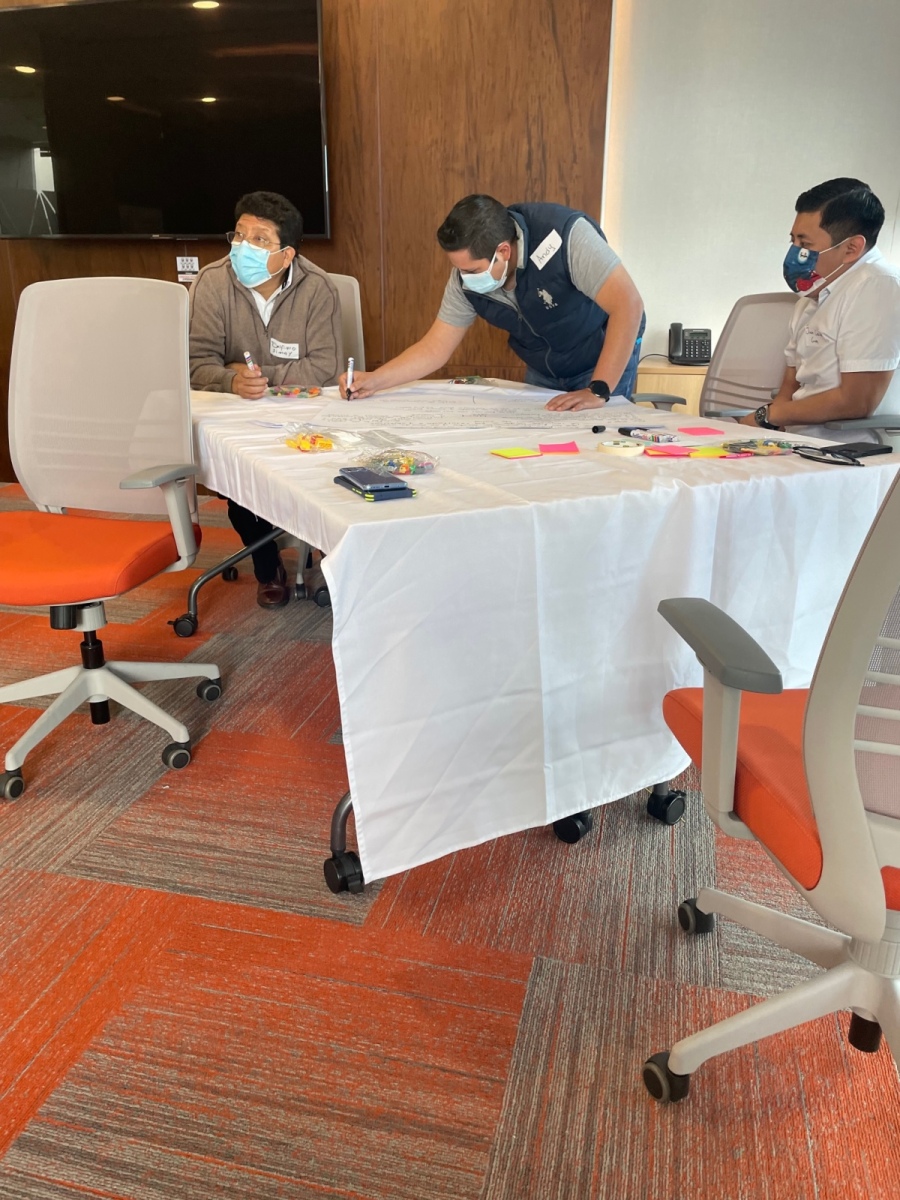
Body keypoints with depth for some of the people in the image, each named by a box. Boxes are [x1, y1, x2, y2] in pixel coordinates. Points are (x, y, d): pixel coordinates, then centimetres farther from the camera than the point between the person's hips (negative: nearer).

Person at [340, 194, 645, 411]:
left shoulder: (565, 235, -34)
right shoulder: (466, 276, -17)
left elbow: (628, 306, -36)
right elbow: (434, 349, -9)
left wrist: (598, 391, -39)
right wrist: (374, 380, -22)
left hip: (606, 360, -5)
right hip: (543, 371, 5)